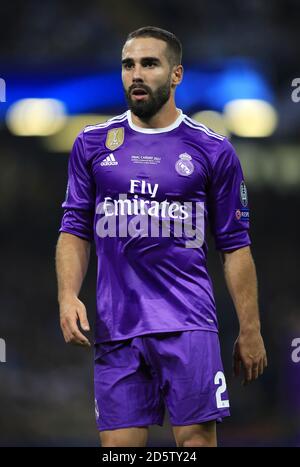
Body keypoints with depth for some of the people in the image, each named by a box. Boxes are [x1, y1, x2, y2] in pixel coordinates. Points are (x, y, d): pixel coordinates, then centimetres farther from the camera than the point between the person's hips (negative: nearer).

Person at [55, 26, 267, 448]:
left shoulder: (213, 151, 4)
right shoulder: (92, 144, 10)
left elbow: (234, 246, 6)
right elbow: (76, 229, 13)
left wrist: (250, 331, 3)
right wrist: (68, 295, -4)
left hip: (189, 324, -2)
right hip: (116, 329, 2)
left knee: (197, 441, -6)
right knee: (119, 447, 0)